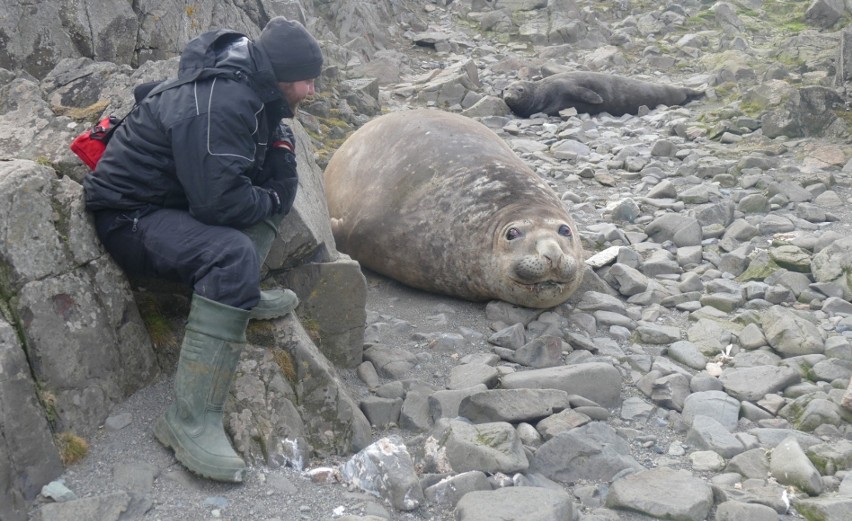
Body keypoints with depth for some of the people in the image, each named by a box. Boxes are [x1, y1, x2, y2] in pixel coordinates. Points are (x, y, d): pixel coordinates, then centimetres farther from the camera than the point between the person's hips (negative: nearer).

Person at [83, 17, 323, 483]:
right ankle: (190, 420, -32)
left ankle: (240, 295, -3)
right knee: (233, 255, -34)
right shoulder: (215, 105, -27)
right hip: (130, 217, -10)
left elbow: (278, 179, 10)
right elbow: (219, 203, -32)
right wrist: (269, 200, -14)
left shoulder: (251, 91, 4)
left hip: (181, 197, 10)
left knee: (281, 182, 6)